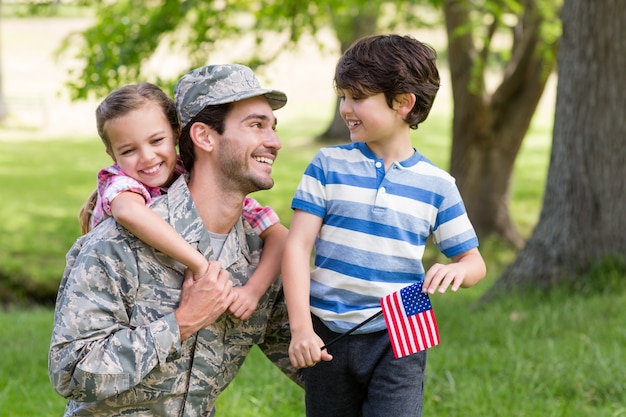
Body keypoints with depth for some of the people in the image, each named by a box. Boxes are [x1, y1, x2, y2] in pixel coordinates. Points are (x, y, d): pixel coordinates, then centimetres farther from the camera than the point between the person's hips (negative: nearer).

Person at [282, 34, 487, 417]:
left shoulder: (436, 184, 2)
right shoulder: (329, 165, 1)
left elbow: (474, 261, 8)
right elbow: (297, 246, -4)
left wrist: (457, 270, -17)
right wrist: (301, 328, -14)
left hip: (398, 341, -1)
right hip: (329, 338, 1)